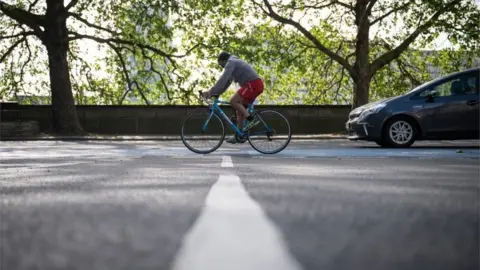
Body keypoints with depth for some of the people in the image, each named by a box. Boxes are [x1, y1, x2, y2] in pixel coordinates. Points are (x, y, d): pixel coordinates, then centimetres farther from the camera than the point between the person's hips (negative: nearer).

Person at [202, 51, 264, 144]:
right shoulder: (235, 63, 27)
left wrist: (211, 92, -17)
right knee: (240, 110, 11)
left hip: (253, 84, -10)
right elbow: (227, 82, 26)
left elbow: (223, 79, -16)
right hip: (257, 84, 10)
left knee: (233, 101, -14)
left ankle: (252, 119, -16)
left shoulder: (231, 62, -4)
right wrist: (215, 93, 18)